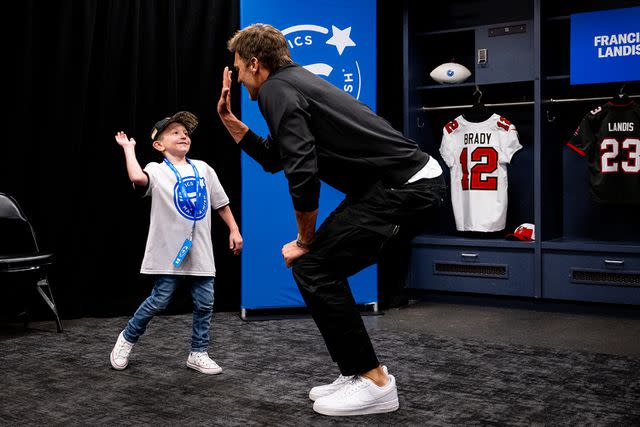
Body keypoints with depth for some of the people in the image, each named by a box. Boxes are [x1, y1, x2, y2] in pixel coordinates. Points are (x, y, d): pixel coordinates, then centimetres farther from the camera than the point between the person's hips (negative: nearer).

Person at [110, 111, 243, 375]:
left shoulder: (203, 169, 10)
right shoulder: (157, 171, -4)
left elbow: (221, 203, 16)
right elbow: (137, 177, -28)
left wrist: (234, 230, 13)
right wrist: (129, 148, -14)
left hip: (201, 252, 5)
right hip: (168, 252, -4)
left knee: (205, 303, 4)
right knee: (159, 301, 2)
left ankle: (198, 353, 18)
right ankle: (127, 339, 25)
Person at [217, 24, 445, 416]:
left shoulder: (275, 90, -8)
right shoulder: (294, 81, 23)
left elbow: (302, 172, -19)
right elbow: (272, 159, 33)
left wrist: (305, 241, -7)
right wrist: (230, 122, 26)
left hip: (403, 186, -10)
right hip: (417, 179, 10)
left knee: (313, 268, -5)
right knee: (325, 268, 14)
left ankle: (374, 383, 1)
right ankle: (358, 375, 19)